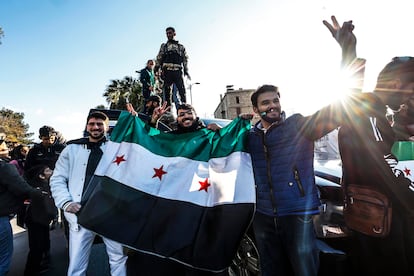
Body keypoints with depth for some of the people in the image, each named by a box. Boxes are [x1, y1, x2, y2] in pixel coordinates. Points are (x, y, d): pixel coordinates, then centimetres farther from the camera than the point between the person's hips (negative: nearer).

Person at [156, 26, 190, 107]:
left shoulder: (181, 47, 21)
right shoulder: (164, 46, 20)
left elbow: (185, 60, 15)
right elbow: (159, 59, 13)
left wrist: (186, 71, 3)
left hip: (178, 71, 0)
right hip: (167, 71, 0)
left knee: (182, 91, -9)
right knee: (167, 91, -6)